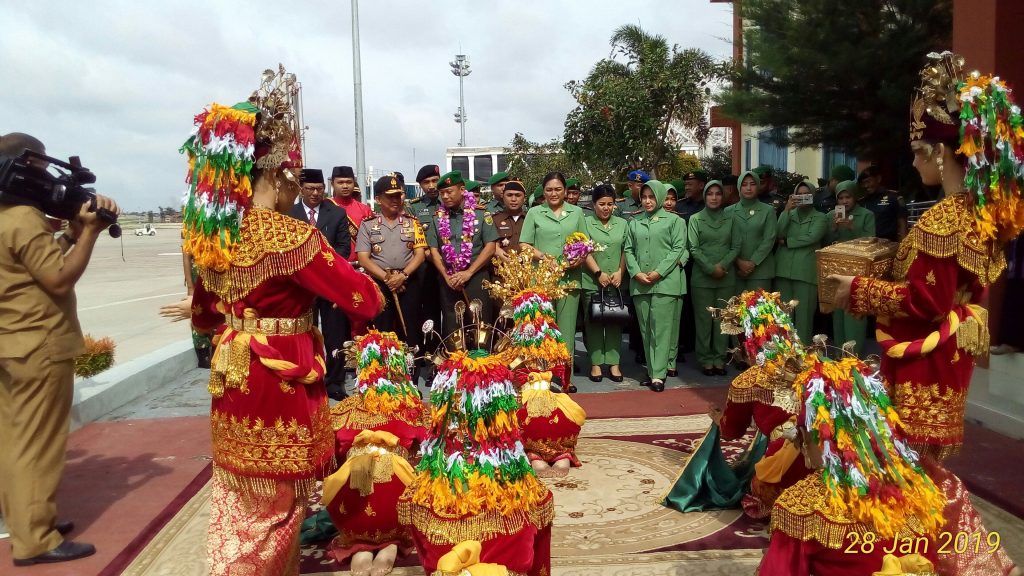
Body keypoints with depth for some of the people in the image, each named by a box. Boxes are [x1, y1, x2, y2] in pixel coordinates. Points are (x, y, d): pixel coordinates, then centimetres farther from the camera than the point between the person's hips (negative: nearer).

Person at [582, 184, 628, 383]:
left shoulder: (622, 224, 13)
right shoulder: (586, 223, 3)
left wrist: (620, 272, -4)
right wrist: (599, 273, -13)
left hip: (617, 282, 2)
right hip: (592, 282, -2)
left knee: (615, 322, 4)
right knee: (594, 323, 2)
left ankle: (613, 363, 9)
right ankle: (596, 363, 8)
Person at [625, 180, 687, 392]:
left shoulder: (674, 221, 6)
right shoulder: (634, 223, 17)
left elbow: (678, 249, -2)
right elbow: (628, 250, 12)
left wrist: (658, 272, -11)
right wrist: (636, 273, -5)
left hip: (665, 282, -4)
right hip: (639, 284, 4)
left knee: (661, 329, -7)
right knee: (645, 329, 7)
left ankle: (658, 375, -6)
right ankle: (651, 371, 14)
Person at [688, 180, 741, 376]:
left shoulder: (730, 219, 8)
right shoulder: (695, 219, 2)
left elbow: (737, 246, 3)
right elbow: (693, 248, -4)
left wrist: (723, 265, -12)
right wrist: (711, 269, -12)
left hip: (726, 277, 2)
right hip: (702, 277, -2)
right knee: (703, 319, 1)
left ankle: (720, 358, 13)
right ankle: (706, 359, 9)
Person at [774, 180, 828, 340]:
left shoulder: (820, 218, 8)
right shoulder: (788, 214, 16)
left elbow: (811, 237, -9)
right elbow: (779, 234, -1)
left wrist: (787, 242, -4)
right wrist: (787, 210, -6)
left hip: (806, 271, -3)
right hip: (784, 269, 3)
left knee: (804, 313, -4)